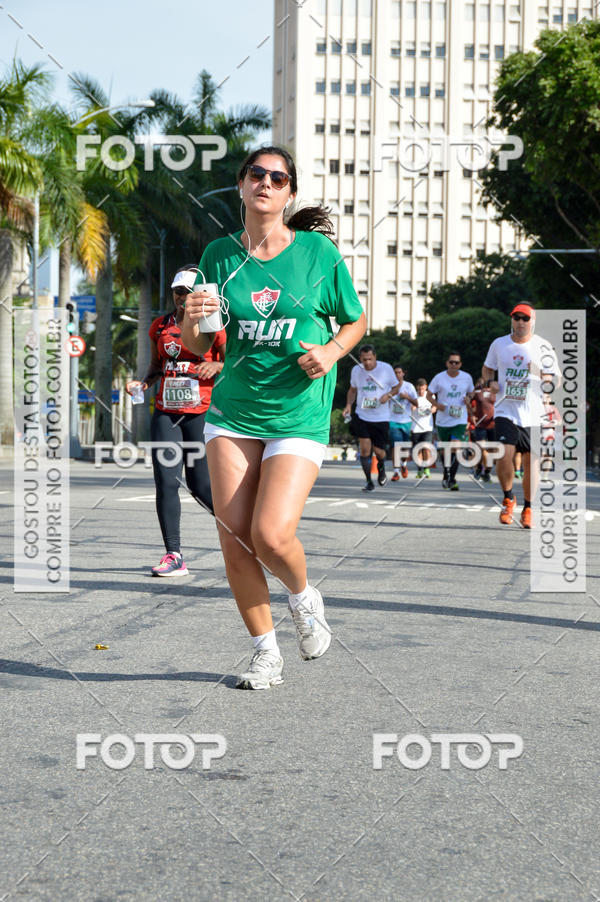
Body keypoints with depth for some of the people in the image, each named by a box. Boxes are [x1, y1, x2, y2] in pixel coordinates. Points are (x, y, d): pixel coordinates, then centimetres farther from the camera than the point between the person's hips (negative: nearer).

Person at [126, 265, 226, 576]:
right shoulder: (160, 326, 13)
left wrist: (218, 366, -21)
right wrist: (142, 382, 4)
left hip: (202, 413, -4)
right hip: (165, 413, 4)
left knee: (200, 485, -1)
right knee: (166, 482, -6)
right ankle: (173, 555, -1)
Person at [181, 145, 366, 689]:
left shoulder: (317, 250, -3)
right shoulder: (220, 255, 4)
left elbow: (356, 320, 9)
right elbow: (198, 346, 10)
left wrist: (332, 350, -11)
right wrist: (194, 318, -12)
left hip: (298, 415, -3)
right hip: (232, 412, 3)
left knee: (272, 535, -17)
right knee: (233, 539, -2)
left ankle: (304, 597, 18)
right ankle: (266, 653, 16)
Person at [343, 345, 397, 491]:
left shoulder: (386, 368, -6)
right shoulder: (356, 370, 1)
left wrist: (388, 395, -15)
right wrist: (348, 405, -1)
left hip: (381, 417, -1)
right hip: (361, 416, 1)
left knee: (378, 451, 1)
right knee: (364, 448, -10)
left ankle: (381, 468, 38)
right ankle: (368, 481, 4)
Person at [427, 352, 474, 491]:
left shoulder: (467, 378, 2)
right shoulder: (439, 378, -3)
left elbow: (471, 392, 18)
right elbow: (429, 395, 4)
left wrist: (468, 399, -5)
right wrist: (437, 404, -15)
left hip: (460, 420, -1)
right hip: (443, 420, 1)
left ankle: (452, 479, -9)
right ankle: (446, 475, 34)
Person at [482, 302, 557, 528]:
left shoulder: (542, 346, 1)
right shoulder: (499, 344, 6)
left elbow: (551, 378, 5)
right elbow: (487, 367, 22)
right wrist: (489, 382, 2)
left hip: (533, 414, 0)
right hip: (506, 411, 0)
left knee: (531, 463, 3)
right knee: (504, 456, -17)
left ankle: (527, 509, 21)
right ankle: (508, 498, 9)